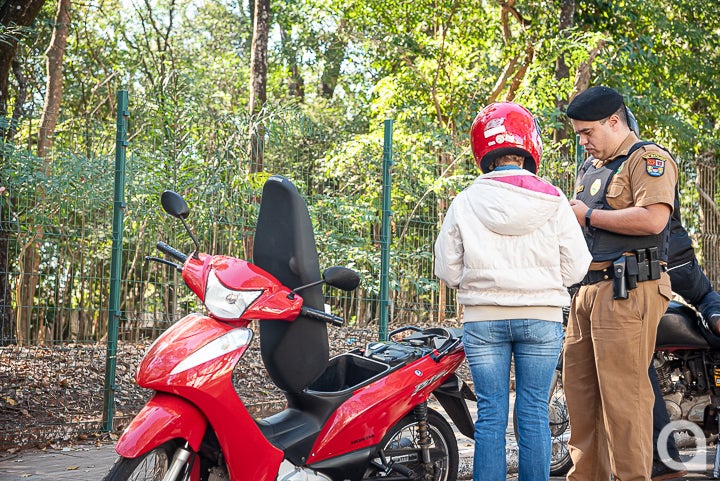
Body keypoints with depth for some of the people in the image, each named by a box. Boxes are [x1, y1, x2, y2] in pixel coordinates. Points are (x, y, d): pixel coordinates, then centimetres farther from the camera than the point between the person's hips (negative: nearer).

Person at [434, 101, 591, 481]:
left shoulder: (465, 203, -3)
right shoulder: (553, 201, -4)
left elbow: (448, 271, 0)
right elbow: (575, 268, -3)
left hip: (483, 318, 0)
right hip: (541, 318, 0)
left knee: (491, 414, 5)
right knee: (534, 411, 6)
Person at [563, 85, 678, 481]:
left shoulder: (648, 158, -4)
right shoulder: (593, 172, 24)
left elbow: (652, 219, -19)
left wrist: (588, 215, -11)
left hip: (628, 291, -9)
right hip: (589, 290, 9)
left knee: (622, 396, -11)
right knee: (579, 389, 9)